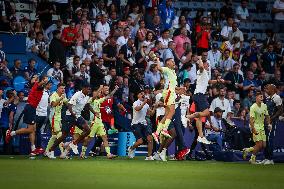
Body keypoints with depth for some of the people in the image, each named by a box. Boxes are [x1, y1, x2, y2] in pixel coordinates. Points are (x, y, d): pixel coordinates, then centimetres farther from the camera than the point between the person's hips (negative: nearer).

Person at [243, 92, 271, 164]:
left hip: (262, 127, 7)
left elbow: (267, 116, 20)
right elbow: (251, 119, -18)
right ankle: (253, 158, 6)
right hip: (256, 127, -7)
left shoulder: (264, 106, 7)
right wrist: (253, 129, -25)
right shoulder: (253, 107, -15)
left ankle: (247, 150, 18)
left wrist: (269, 124, 6)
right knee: (259, 144, -14)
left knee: (263, 145, 1)